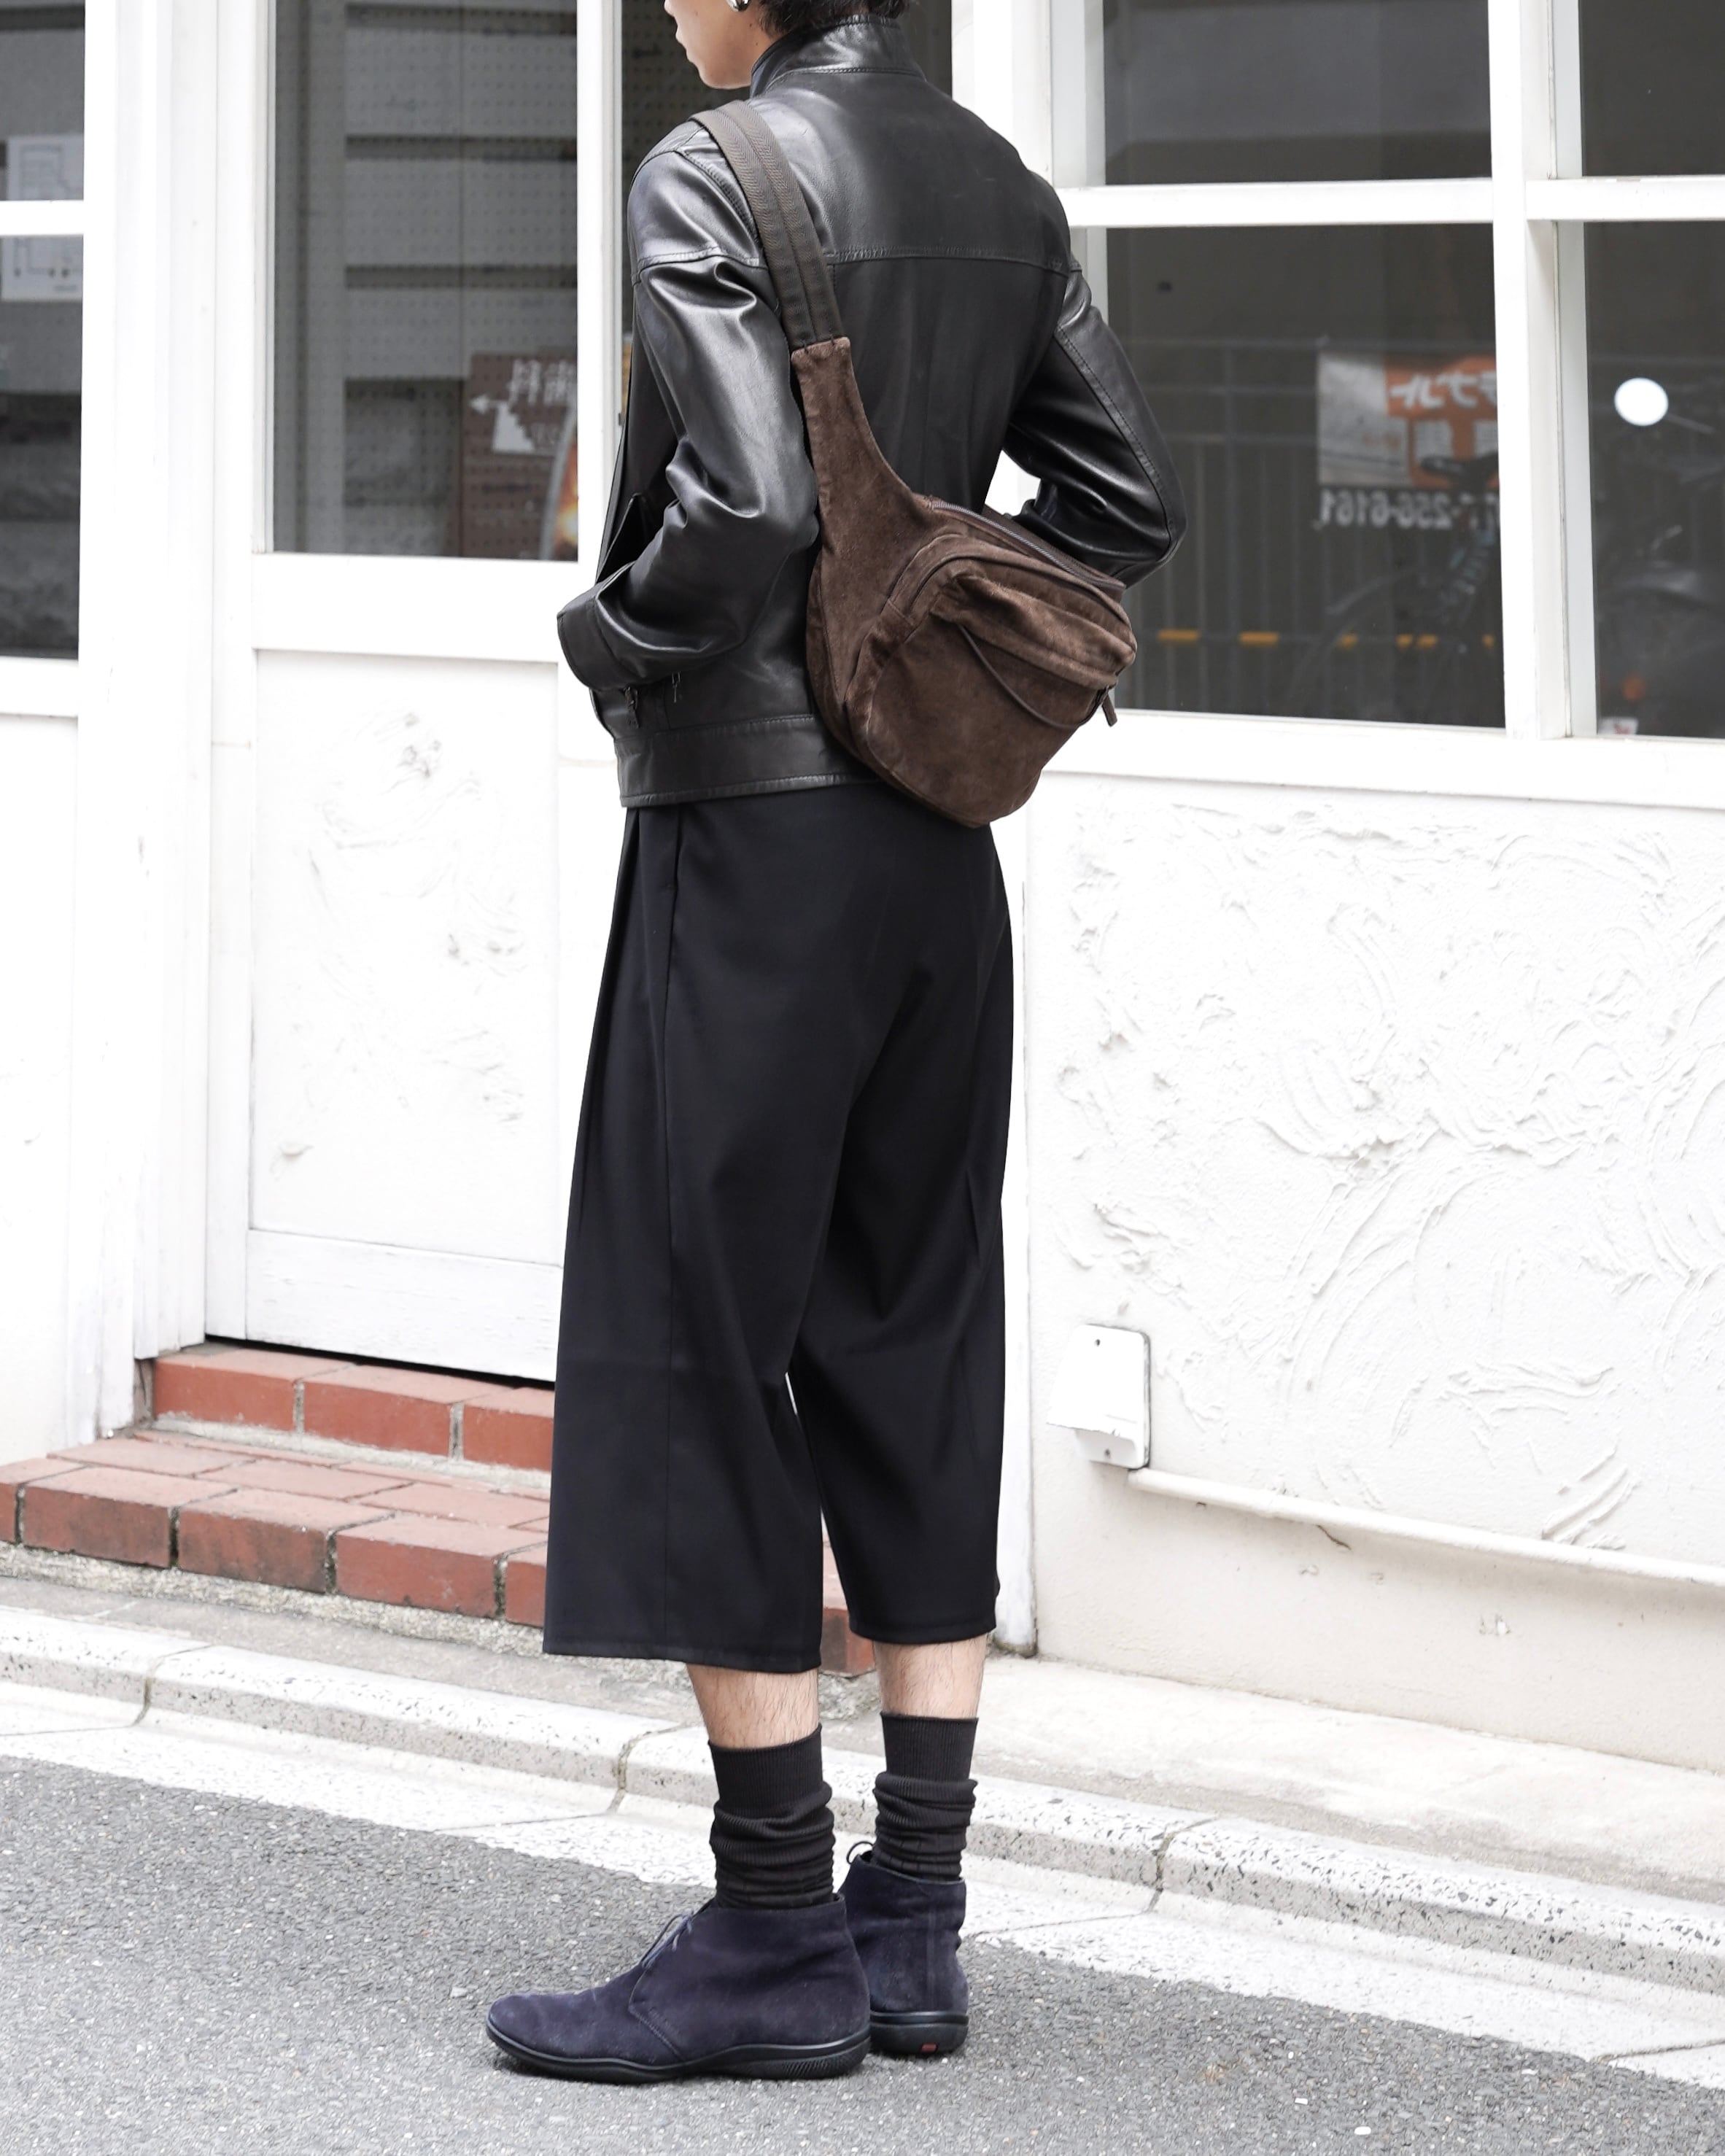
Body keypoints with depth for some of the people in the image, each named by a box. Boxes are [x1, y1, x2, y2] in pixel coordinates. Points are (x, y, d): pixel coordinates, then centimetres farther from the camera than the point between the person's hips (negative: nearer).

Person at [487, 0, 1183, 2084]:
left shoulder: (711, 177, -12)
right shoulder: (998, 187, 11)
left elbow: (746, 508, -23)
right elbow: (1127, 496, 12)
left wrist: (608, 639, -6)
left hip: (753, 827, -8)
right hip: (940, 838, 8)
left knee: (696, 1355, -1)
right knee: (915, 1358, 10)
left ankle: (775, 1933, 1)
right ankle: (912, 1919, 14)